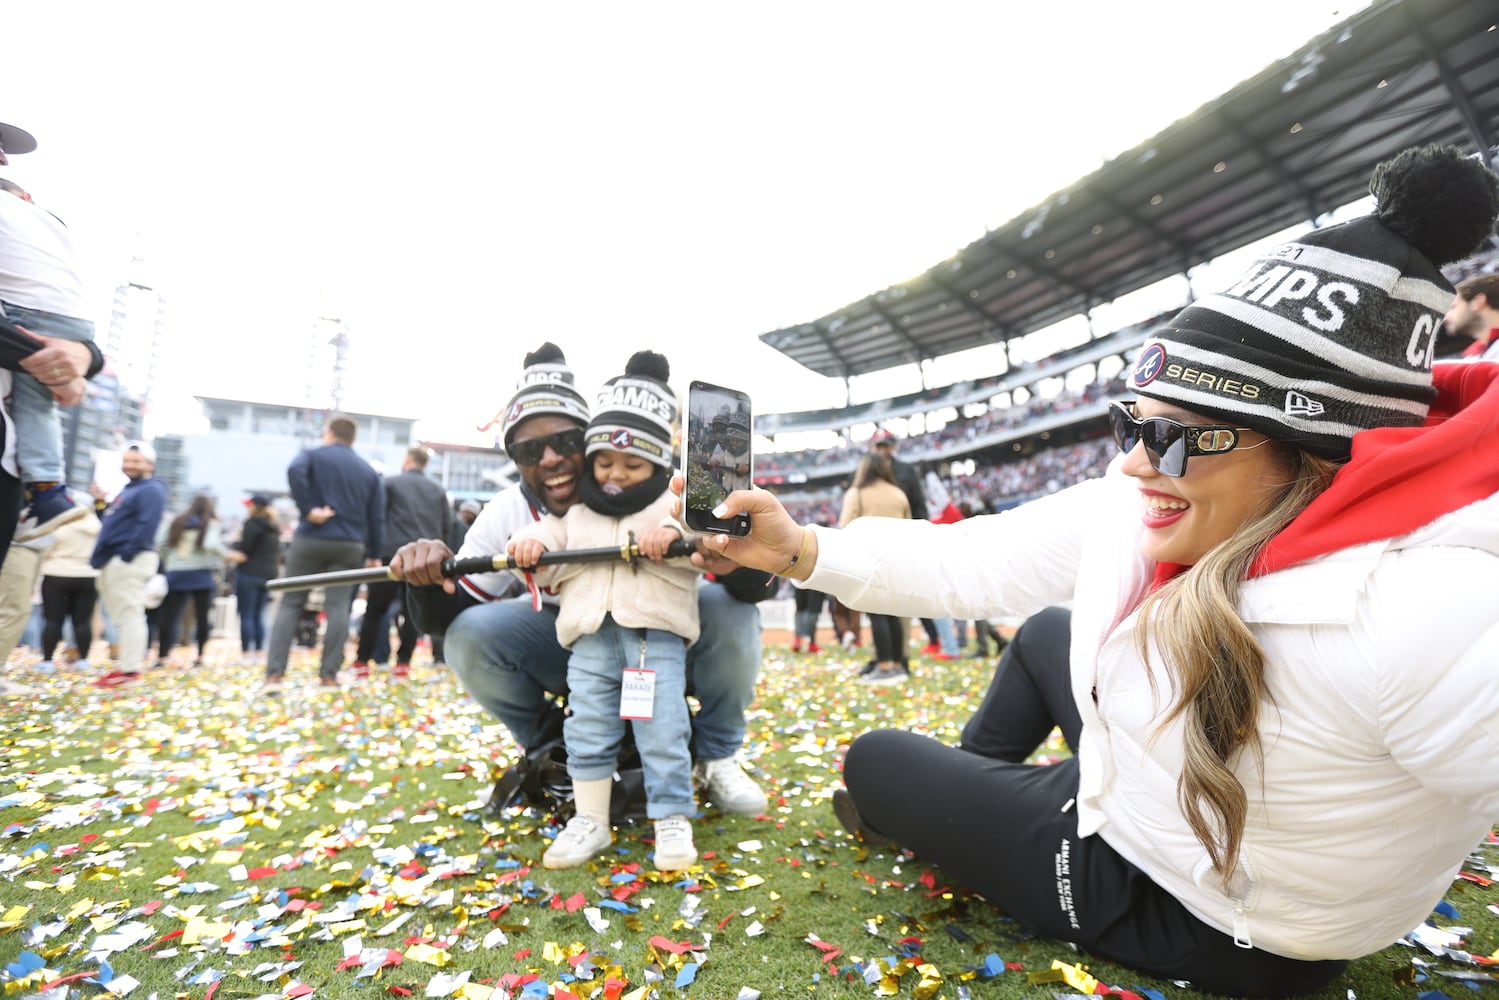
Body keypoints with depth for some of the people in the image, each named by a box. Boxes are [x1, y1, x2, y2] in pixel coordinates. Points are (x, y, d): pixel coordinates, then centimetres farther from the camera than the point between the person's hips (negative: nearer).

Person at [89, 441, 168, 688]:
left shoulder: (151, 490, -9)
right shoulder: (128, 490, 23)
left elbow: (147, 526, -20)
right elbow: (113, 522, 27)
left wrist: (127, 555, -24)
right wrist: (101, 503, 14)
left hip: (129, 560, -10)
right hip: (114, 561, 11)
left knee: (129, 613, -11)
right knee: (122, 615, 13)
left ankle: (130, 668, -11)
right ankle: (127, 662, 19)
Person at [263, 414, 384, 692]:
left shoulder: (313, 456, 5)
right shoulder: (369, 471, 13)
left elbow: (294, 471, -21)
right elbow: (377, 517, 9)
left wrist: (308, 509, -16)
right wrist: (374, 554, 12)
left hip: (310, 540, -2)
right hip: (349, 546, 2)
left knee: (290, 604, 5)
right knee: (338, 607, 2)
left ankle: (275, 674, -2)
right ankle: (329, 674, 0)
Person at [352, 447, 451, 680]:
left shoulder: (390, 483, 1)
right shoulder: (438, 490, 9)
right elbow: (447, 526, 6)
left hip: (392, 554, -2)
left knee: (375, 609, 8)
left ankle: (362, 663, 10)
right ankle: (403, 663, 5)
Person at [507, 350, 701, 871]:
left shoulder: (673, 502, 4)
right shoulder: (574, 511, 16)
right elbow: (549, 561, 15)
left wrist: (673, 532, -31)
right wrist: (529, 545, -7)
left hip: (657, 634, -3)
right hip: (591, 637, 4)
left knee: (663, 730, -2)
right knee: (587, 730, 8)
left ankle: (673, 820, 13)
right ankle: (590, 819, 23)